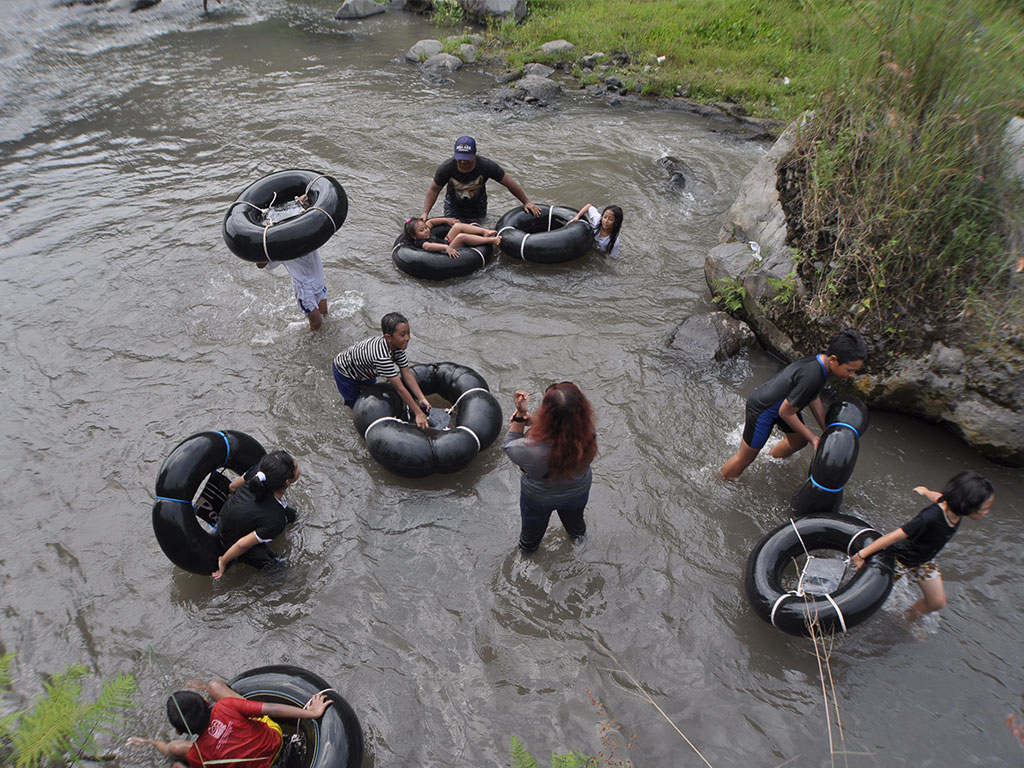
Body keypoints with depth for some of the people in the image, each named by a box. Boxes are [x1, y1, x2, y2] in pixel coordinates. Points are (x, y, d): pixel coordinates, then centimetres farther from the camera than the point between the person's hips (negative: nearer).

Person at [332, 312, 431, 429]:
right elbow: (400, 388, -41)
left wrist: (422, 399, -25)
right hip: (344, 372, -7)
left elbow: (407, 373, -19)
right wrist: (418, 413, -36)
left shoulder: (397, 345, -22)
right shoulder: (382, 356, -46)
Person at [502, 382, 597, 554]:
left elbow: (509, 447, -23)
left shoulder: (532, 450, -47)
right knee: (574, 518, 39)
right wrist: (531, 418, -25)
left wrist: (520, 415, -27)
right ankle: (579, 535, 72)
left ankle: (528, 547, 66)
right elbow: (564, 429, -15)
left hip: (538, 498, -2)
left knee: (533, 525, 35)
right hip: (578, 493, 2)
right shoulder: (589, 437, -37)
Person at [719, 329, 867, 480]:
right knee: (746, 457, 7)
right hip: (761, 409, -9)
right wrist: (812, 438, -16)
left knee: (799, 440, 27)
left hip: (780, 403, 9)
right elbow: (785, 412, -27)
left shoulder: (821, 359, -11)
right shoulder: (811, 377, -39)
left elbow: (815, 400, 4)